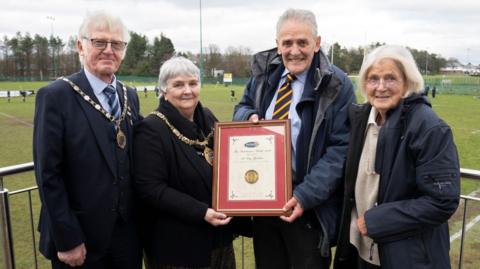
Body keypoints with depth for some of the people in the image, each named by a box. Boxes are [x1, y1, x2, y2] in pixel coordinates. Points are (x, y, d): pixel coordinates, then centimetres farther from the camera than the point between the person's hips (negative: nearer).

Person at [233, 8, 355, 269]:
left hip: (307, 204, -4)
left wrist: (305, 196, -22)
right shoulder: (264, 71, 3)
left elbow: (340, 149, -14)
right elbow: (242, 107, 18)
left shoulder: (336, 84, -12)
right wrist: (250, 116, -8)